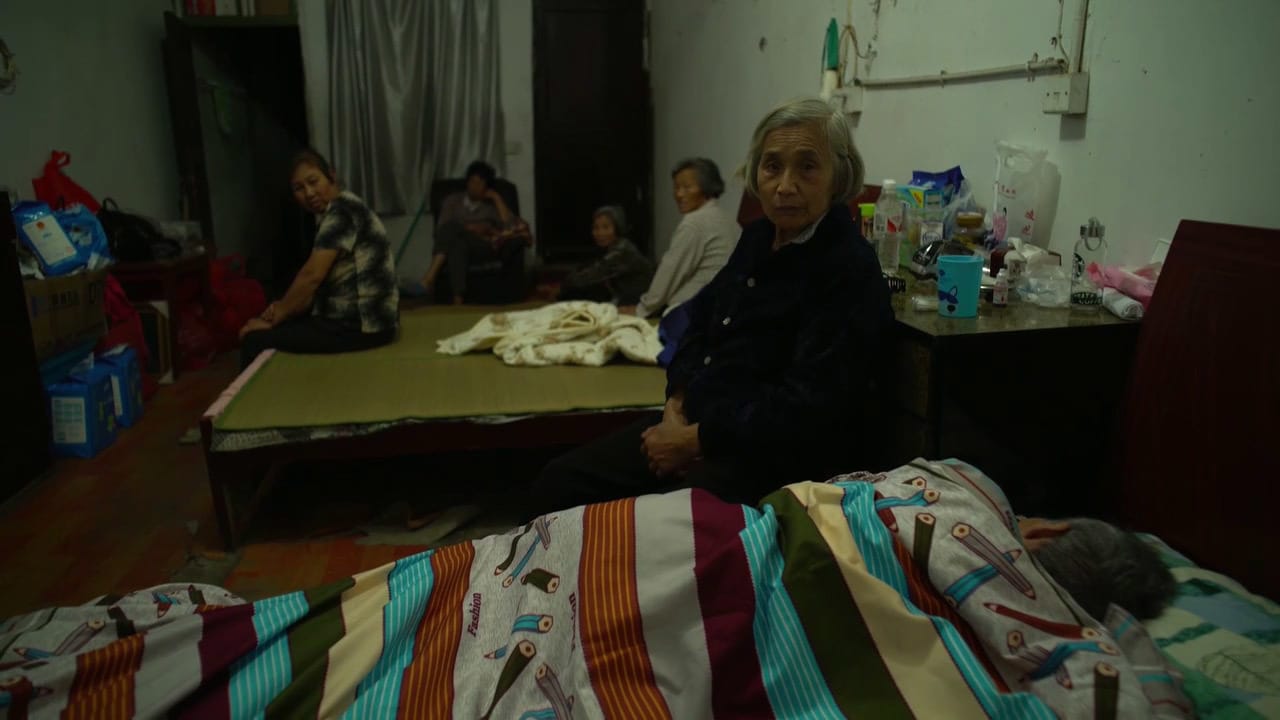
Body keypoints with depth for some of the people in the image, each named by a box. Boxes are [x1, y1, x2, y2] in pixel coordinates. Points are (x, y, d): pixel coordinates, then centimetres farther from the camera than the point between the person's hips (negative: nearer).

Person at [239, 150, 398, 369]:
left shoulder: (341, 211, -14)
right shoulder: (338, 212, 16)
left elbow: (312, 275, -20)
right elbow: (319, 280, 16)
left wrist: (274, 319, -9)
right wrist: (284, 307, 1)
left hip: (362, 326, -10)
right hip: (361, 317, 10)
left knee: (255, 340, -8)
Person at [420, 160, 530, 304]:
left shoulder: (493, 205, 23)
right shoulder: (453, 201, 23)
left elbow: (511, 226, 4)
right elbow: (441, 228, 8)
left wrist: (497, 199, 6)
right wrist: (470, 228, -6)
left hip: (487, 248, -1)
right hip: (459, 248, 1)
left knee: (452, 227, -31)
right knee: (458, 242, -38)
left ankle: (431, 275, -44)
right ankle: (458, 300, -51)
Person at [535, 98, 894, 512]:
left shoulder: (848, 271, -18)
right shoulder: (759, 237, 8)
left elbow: (805, 407, -23)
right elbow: (701, 319, 15)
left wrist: (694, 440, -17)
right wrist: (676, 406, -1)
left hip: (774, 460, -8)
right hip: (695, 423, 8)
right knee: (559, 482, 2)